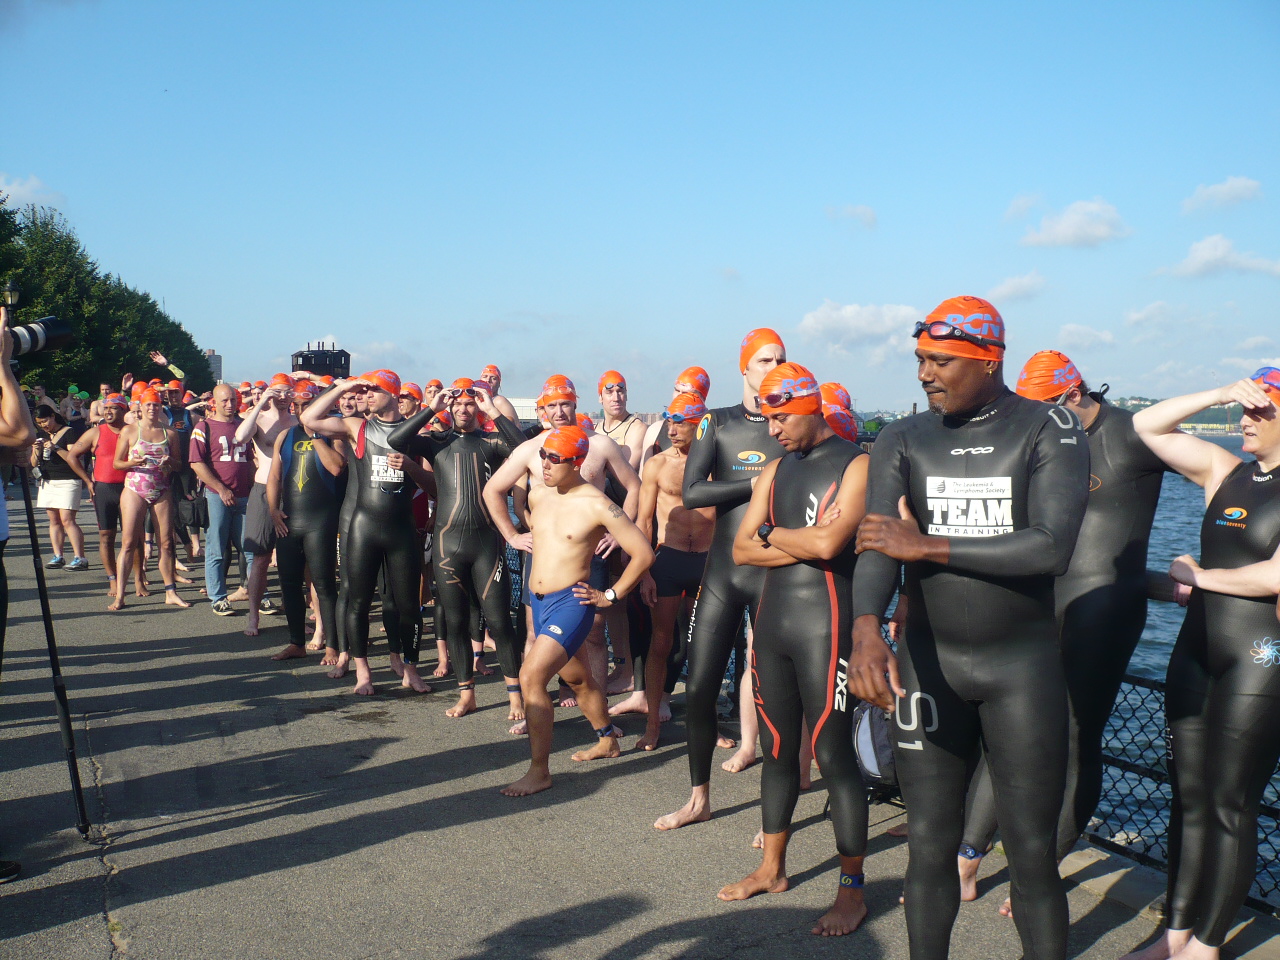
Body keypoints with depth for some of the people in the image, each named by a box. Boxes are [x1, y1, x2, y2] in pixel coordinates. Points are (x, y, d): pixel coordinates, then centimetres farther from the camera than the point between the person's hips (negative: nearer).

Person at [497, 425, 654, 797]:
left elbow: (643, 554, -13)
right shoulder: (538, 494, 1)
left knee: (531, 677, -17)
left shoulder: (597, 505, -17)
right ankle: (608, 741, 44)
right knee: (577, 678, 22)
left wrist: (610, 596, -9)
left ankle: (539, 771, -7)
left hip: (570, 602, -7)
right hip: (538, 600, 7)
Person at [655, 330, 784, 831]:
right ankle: (699, 798, 22)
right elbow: (692, 493, -8)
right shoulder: (718, 422, 4)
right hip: (722, 570, 2)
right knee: (698, 688, 4)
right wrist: (756, 483, -13)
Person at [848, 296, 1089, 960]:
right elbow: (877, 545, -12)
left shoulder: (1050, 431, -5)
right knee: (930, 843, 10)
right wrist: (866, 628, -32)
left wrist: (926, 545, -17)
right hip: (926, 663, 2)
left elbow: (1052, 548, -19)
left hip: (1022, 664, -2)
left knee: (1032, 851, 4)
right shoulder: (903, 441, 3)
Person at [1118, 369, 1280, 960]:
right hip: (1197, 648, 6)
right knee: (1187, 796, 11)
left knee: (1230, 804, 3)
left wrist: (1196, 575, -6)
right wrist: (1218, 394, 0)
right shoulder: (1224, 471, 10)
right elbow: (1146, 426, 10)